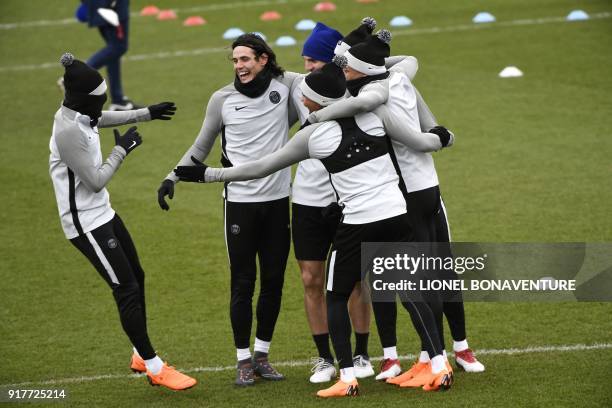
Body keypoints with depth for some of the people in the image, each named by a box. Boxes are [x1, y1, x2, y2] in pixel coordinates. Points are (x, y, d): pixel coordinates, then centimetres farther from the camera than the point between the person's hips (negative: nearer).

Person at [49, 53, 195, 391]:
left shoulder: (80, 115, 1)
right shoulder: (68, 131, -27)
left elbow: (102, 119, 27)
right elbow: (95, 181, -23)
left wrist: (147, 114, 33)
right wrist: (121, 149, -12)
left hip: (102, 214, 10)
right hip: (87, 223, -10)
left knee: (136, 278, 19)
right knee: (127, 290, -5)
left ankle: (141, 356, 33)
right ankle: (155, 369, 3)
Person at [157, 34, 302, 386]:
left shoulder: (286, 85, -1)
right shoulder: (223, 99, -1)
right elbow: (201, 148, 8)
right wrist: (173, 177, -1)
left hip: (278, 201, 2)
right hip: (240, 202, -2)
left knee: (274, 281, 8)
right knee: (243, 284, 0)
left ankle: (262, 355, 21)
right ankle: (244, 360, 10)